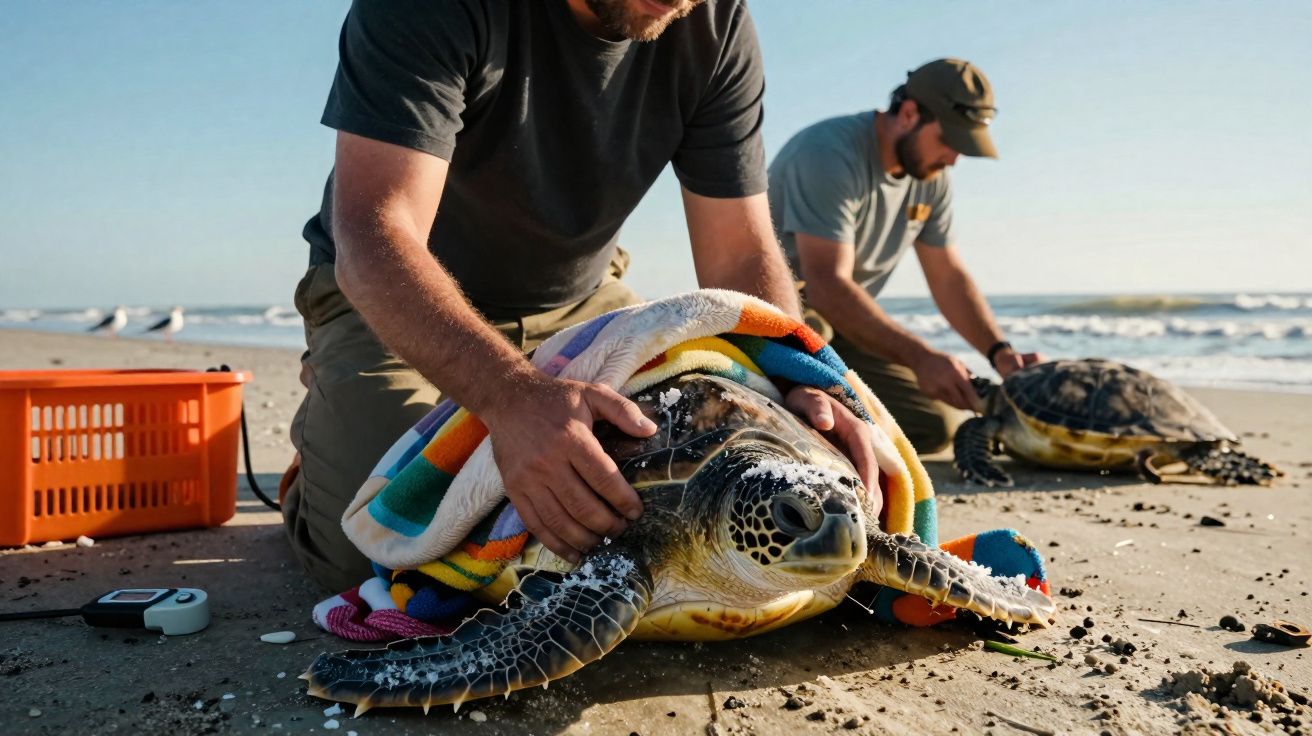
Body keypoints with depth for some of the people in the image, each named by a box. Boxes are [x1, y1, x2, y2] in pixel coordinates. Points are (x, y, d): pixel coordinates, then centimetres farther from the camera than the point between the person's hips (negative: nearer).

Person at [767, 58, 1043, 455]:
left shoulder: (932, 178, 2)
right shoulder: (830, 154, -25)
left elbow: (949, 277, 6)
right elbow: (828, 288, -33)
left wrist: (1000, 351, -9)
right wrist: (920, 357, -37)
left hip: (844, 321, 7)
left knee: (935, 425, -5)